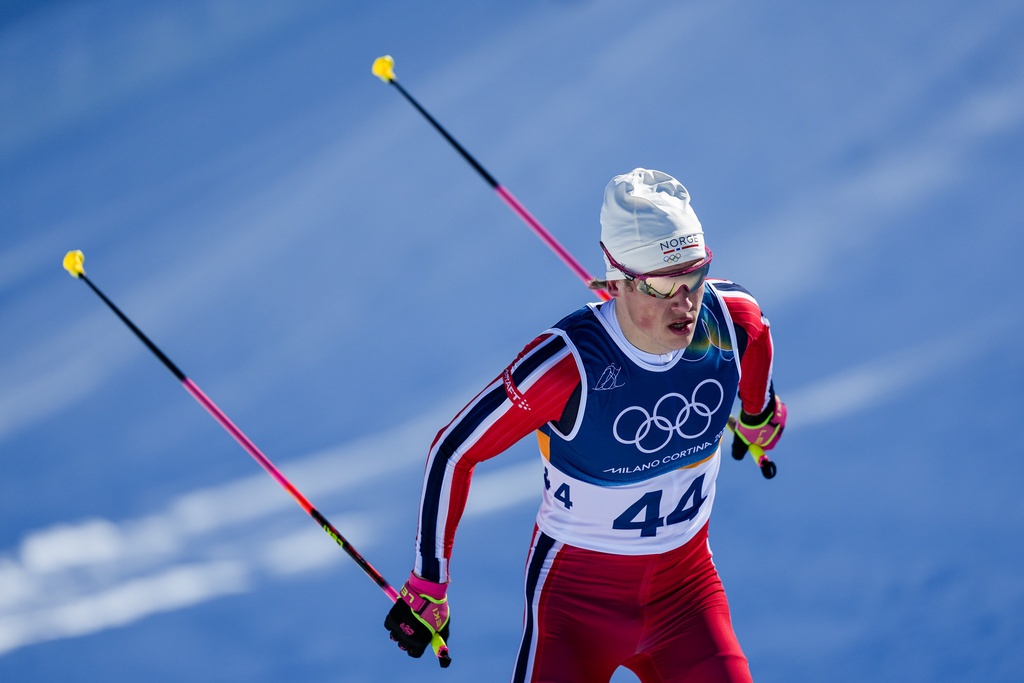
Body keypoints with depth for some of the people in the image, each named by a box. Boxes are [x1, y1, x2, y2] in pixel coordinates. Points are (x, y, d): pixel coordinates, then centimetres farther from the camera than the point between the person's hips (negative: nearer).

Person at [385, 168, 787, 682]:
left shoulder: (729, 318, -16)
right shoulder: (566, 364, -29)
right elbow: (453, 451, -18)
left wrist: (759, 413, 30)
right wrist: (427, 584, -12)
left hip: (686, 581, 4)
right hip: (579, 593, -4)